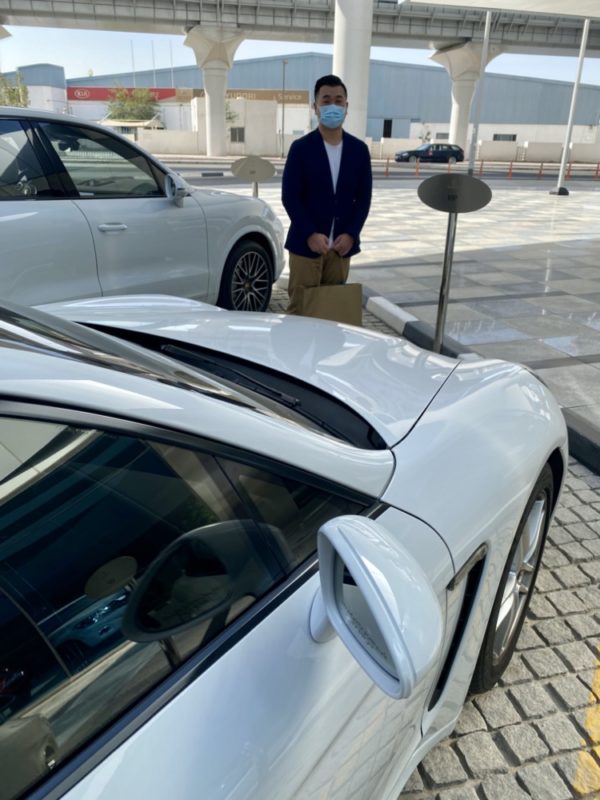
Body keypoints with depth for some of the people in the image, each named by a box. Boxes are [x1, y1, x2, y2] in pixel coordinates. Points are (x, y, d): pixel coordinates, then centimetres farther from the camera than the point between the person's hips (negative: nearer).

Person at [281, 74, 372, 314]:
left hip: (342, 244, 3)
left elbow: (364, 197, 7)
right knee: (300, 309, 0)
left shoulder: (359, 149, 7)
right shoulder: (301, 148, -2)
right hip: (306, 244, -3)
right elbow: (289, 196, -6)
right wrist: (310, 234, -16)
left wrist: (351, 234, -7)